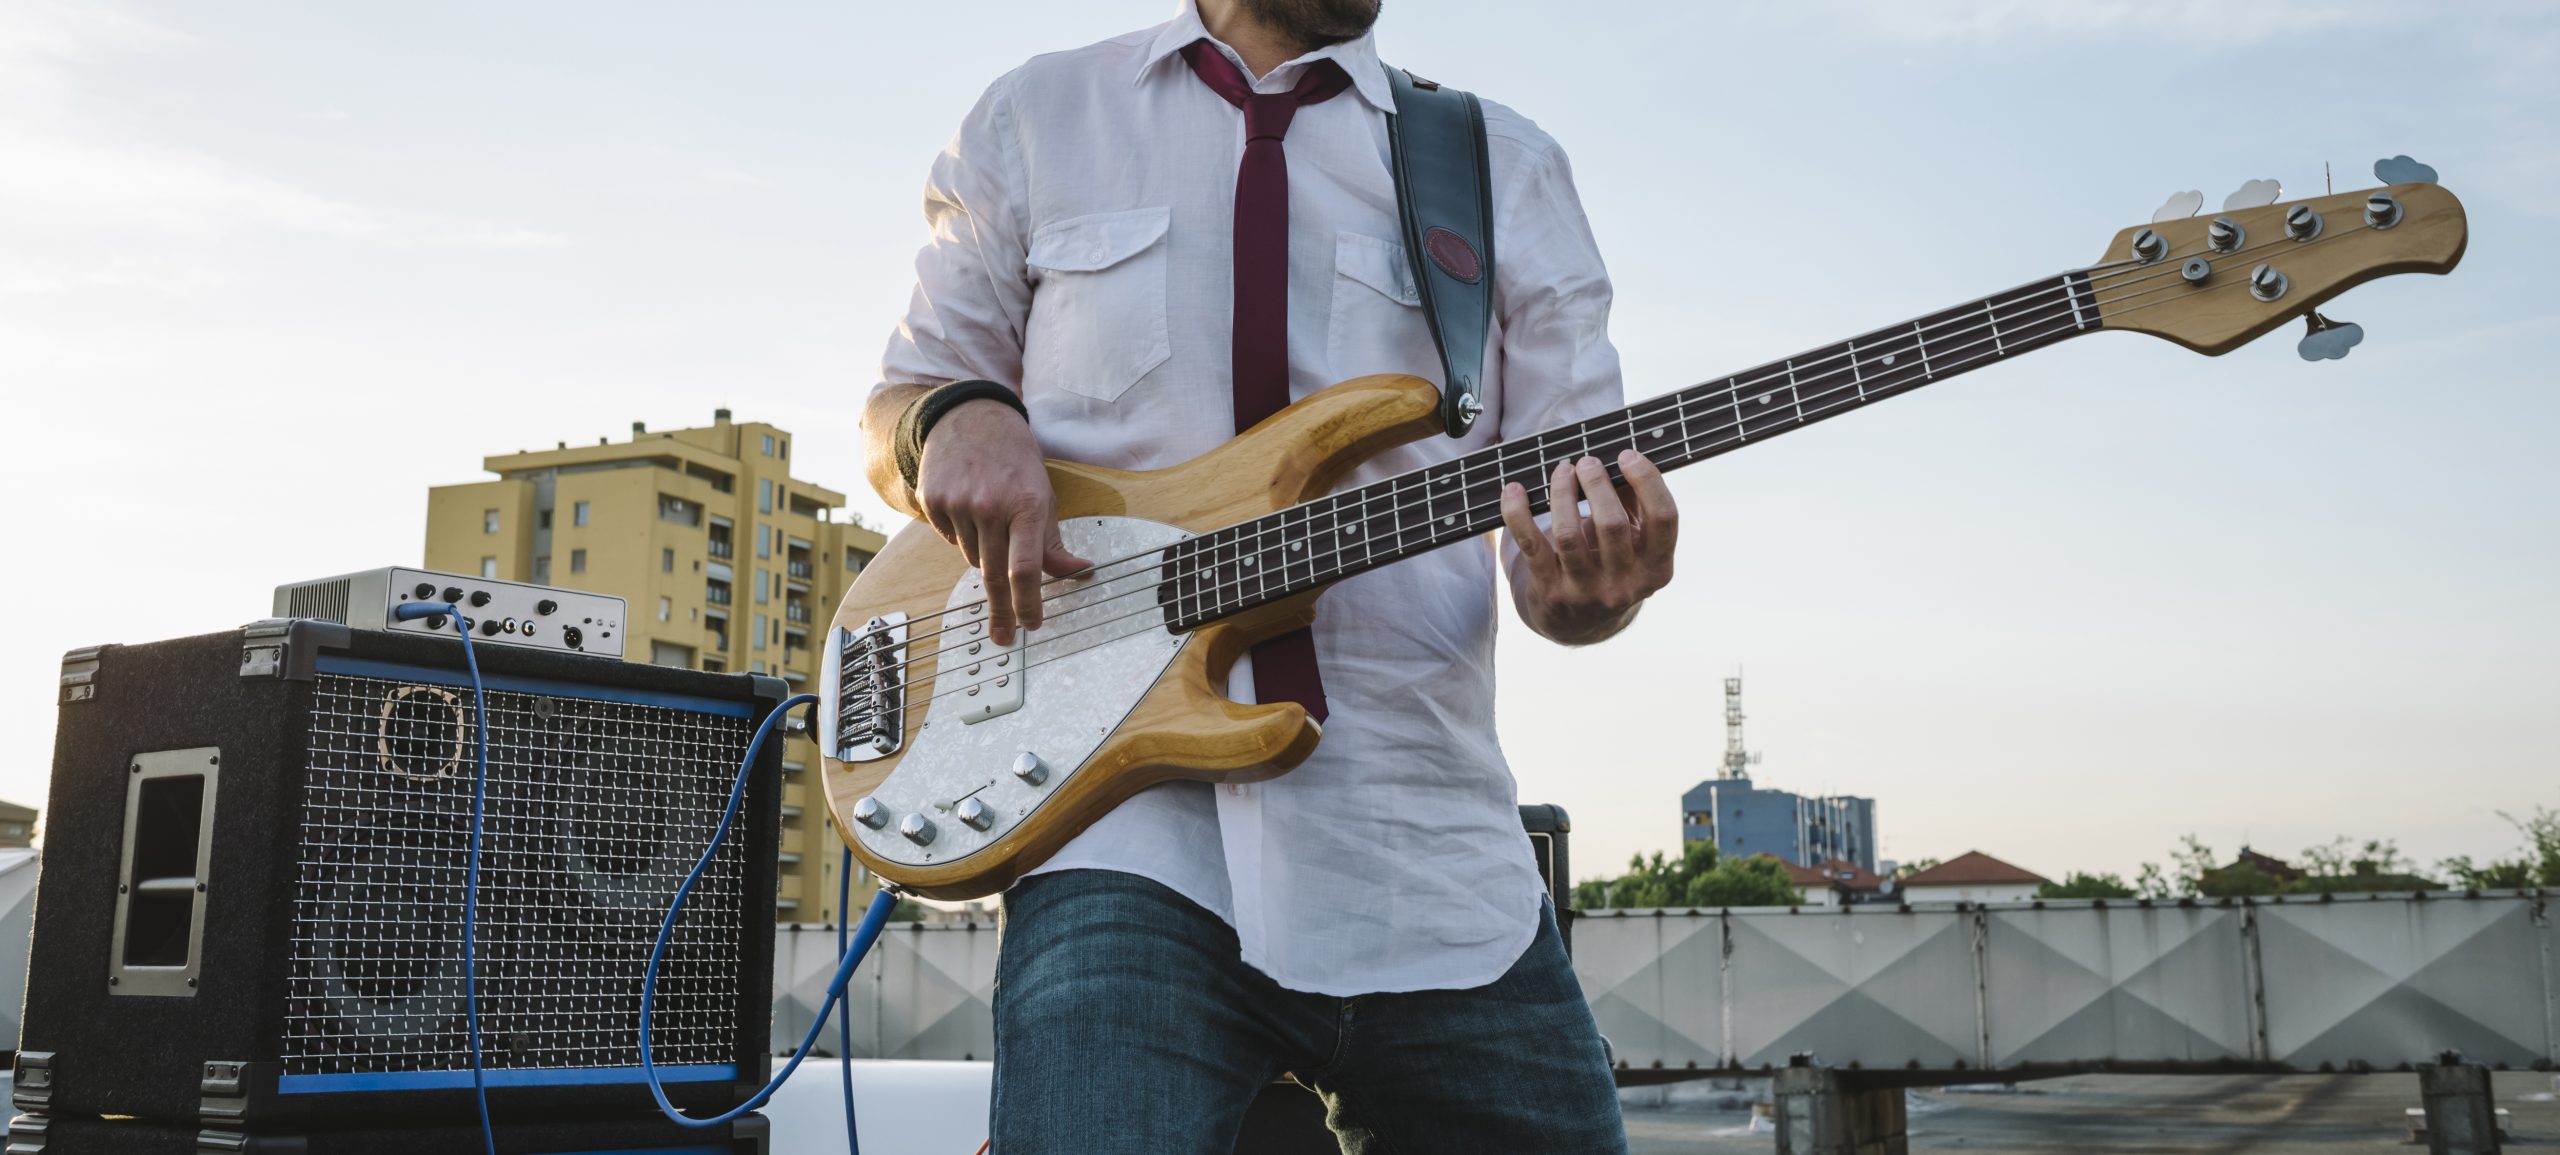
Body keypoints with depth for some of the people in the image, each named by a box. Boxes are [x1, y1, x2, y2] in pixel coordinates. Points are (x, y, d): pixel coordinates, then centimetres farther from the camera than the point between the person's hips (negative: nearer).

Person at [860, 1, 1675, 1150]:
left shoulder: (1508, 166, 13)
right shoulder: (1037, 117, 12)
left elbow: (1569, 511, 8)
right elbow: (899, 400, 18)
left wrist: (1584, 587, -16)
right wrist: (959, 420, -7)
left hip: (1435, 856, 3)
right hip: (1135, 830, -2)